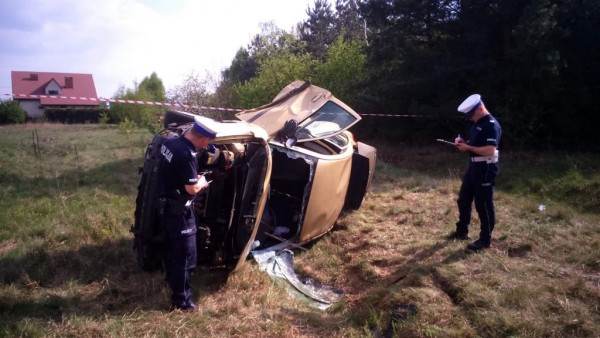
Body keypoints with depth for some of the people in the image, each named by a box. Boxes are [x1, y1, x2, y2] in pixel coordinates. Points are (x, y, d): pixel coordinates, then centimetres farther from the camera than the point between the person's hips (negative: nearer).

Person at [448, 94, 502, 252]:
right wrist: (463, 142, 3)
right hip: (474, 166, 10)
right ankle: (462, 231, 32)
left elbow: (490, 150, -27)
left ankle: (485, 239, 13)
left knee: (483, 205, 0)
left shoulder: (491, 125, -19)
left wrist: (468, 148, -21)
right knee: (463, 200, 17)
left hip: (486, 169, -10)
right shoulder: (477, 123, 12)